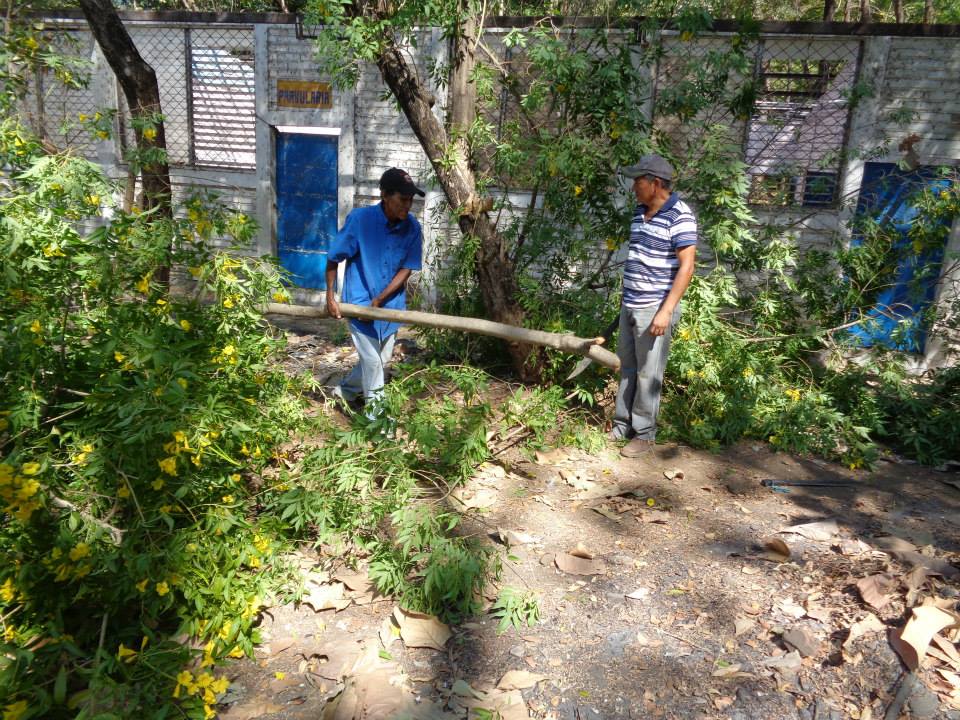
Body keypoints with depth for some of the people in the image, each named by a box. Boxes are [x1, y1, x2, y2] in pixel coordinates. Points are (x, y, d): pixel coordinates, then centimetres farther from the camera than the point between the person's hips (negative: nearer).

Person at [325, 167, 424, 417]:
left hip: (391, 304, 5)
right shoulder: (359, 218, -19)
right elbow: (333, 258, -8)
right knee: (372, 360, -2)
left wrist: (379, 300, -14)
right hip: (360, 301, -5)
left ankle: (346, 390, 42)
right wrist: (330, 297, -7)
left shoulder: (412, 227, -10)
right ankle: (375, 411, 17)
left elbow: (406, 269, -6)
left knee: (381, 359, 17)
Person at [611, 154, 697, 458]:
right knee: (627, 369, 15)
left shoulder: (680, 216, -15)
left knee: (647, 374, 1)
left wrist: (666, 311, -21)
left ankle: (644, 434, 15)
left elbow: (686, 267, -17)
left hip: (655, 309, -8)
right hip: (630, 306, 8)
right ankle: (622, 424, 28)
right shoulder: (640, 212, 10)